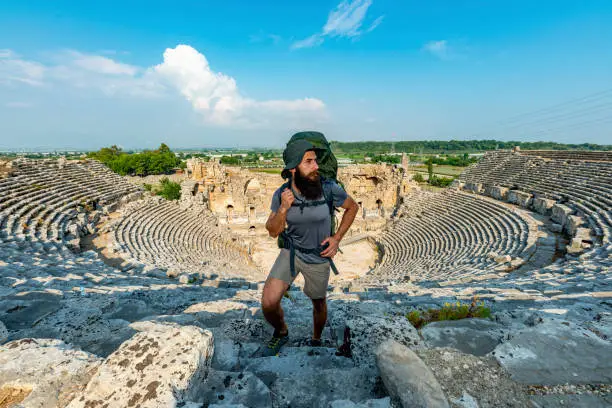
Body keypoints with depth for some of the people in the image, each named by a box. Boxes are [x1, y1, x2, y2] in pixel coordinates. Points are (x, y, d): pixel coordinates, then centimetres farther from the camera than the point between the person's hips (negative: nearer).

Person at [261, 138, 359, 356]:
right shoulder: (281, 194, -14)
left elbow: (353, 207, -3)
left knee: (318, 303, 19)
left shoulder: (329, 188, -22)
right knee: (268, 303, -11)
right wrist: (283, 208, -26)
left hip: (318, 258, -1)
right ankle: (281, 332, 25)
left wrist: (337, 238, -10)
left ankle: (316, 339, 52)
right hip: (290, 251, 1)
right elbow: (273, 231, -7)